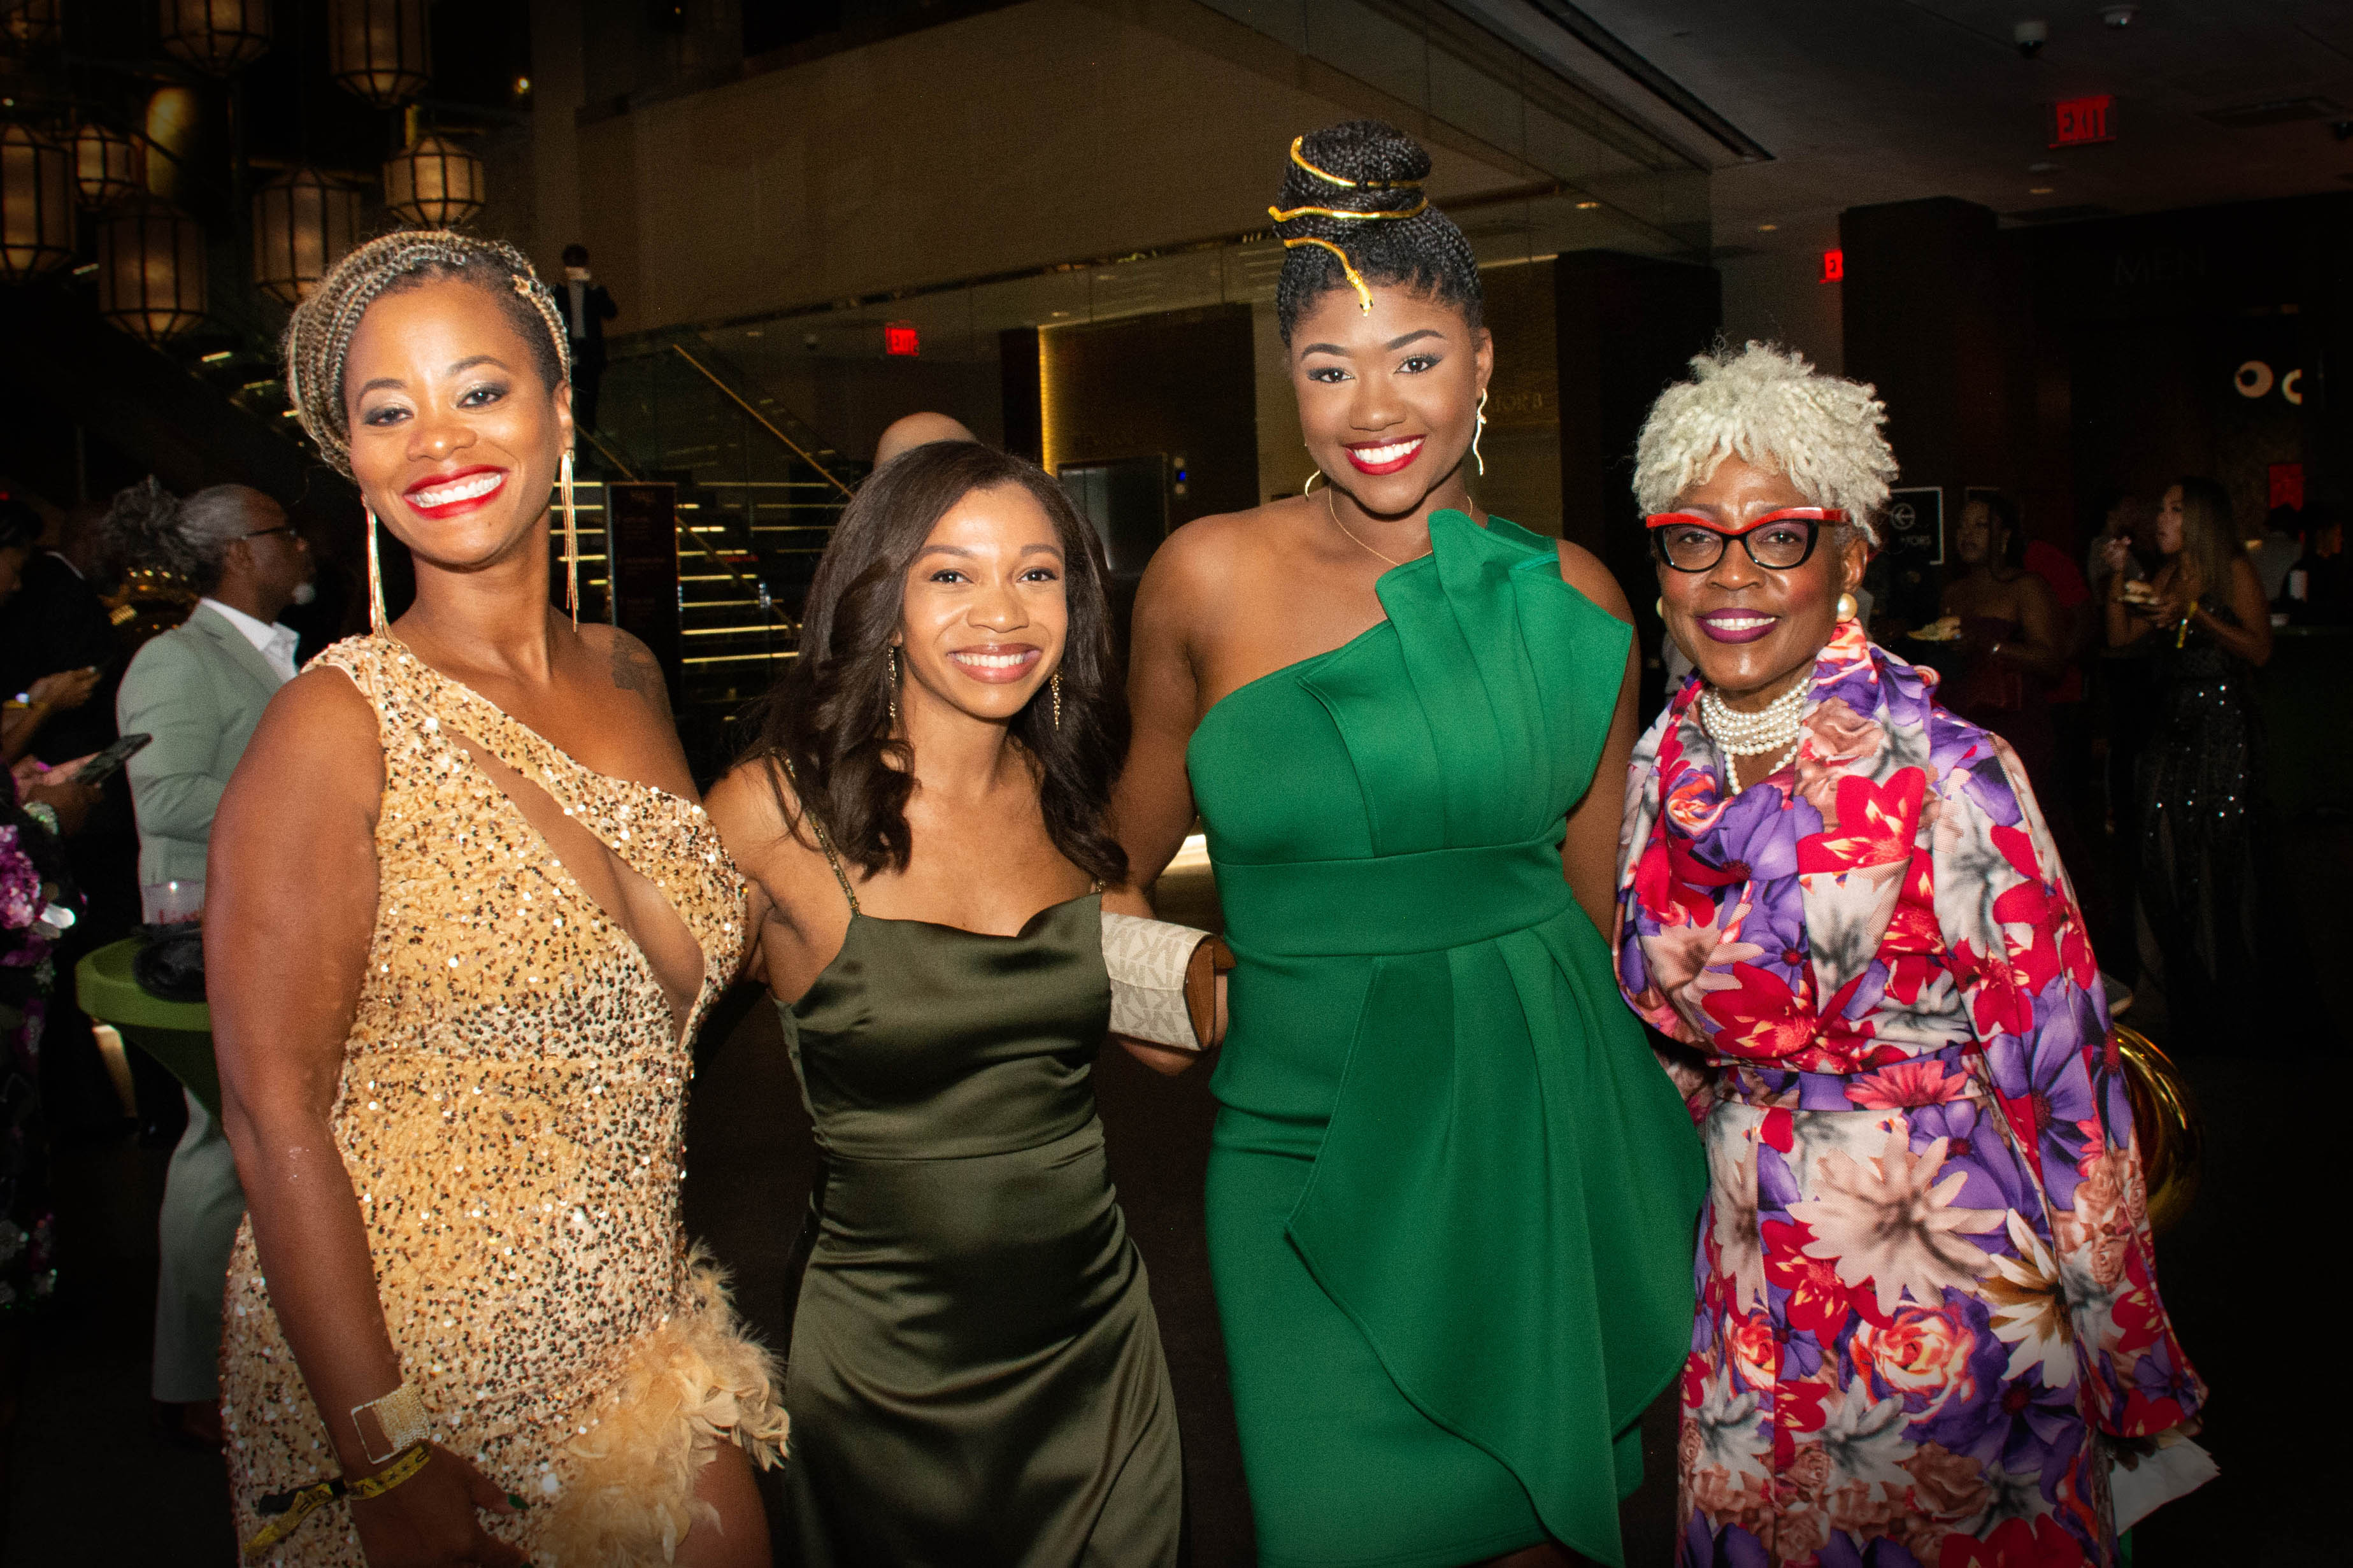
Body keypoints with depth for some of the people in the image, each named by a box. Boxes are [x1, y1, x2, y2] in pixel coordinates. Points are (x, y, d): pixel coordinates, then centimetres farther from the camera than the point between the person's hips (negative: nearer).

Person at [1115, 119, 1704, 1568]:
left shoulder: (1572, 600, -1)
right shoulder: (1210, 577, -4)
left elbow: (1595, 894, 9)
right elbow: (1134, 846, 10)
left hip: (1530, 1128, 1)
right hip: (1303, 1129, 0)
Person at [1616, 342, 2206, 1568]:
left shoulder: (1946, 777, -19)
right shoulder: (1663, 766, -3)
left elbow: (2061, 1074, -14)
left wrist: (2127, 1359, -10)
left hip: (1950, 1287, -5)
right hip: (1752, 1293, 5)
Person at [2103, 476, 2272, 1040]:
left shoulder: (2234, 572, -3)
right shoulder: (2165, 578, 14)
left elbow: (2259, 650, -10)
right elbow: (2121, 636, 8)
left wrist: (2194, 612, -18)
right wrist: (2118, 577, 0)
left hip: (2222, 726, -6)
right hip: (2170, 726, 6)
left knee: (2219, 855, -1)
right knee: (2164, 856, 3)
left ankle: (2226, 1008, 13)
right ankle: (2184, 1001, 15)